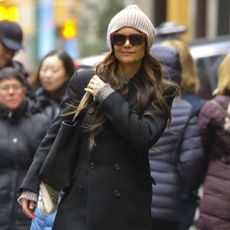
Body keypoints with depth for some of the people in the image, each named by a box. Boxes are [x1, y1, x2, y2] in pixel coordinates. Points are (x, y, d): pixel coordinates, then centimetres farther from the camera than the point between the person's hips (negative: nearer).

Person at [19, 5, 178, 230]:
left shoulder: (160, 92, 3)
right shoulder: (84, 80, 6)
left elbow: (144, 137, -13)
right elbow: (56, 135, 7)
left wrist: (107, 95, -11)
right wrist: (31, 185, 2)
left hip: (128, 204, -1)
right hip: (80, 199, 1)